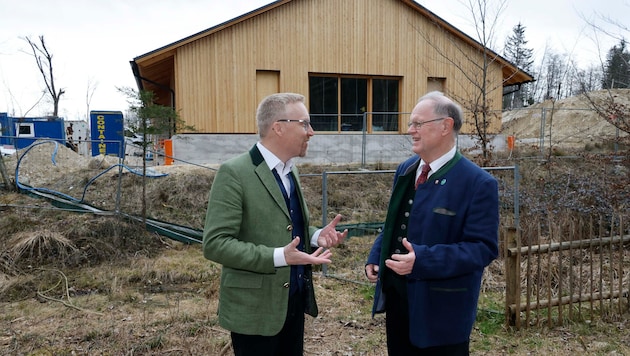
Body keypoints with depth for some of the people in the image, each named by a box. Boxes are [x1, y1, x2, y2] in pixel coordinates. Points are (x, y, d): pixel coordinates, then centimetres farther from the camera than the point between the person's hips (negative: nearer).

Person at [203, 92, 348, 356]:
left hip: (295, 302, 7)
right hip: (256, 309, -7)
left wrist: (316, 236, -4)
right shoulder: (234, 173, -17)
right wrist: (279, 257, -29)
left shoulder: (291, 170, 9)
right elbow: (215, 243, -21)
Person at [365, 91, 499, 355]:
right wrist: (375, 256, 2)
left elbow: (483, 247, -19)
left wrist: (424, 260, -29)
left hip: (440, 309, -6)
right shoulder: (405, 170, 7)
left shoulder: (478, 183, -16)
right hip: (396, 296, 7)